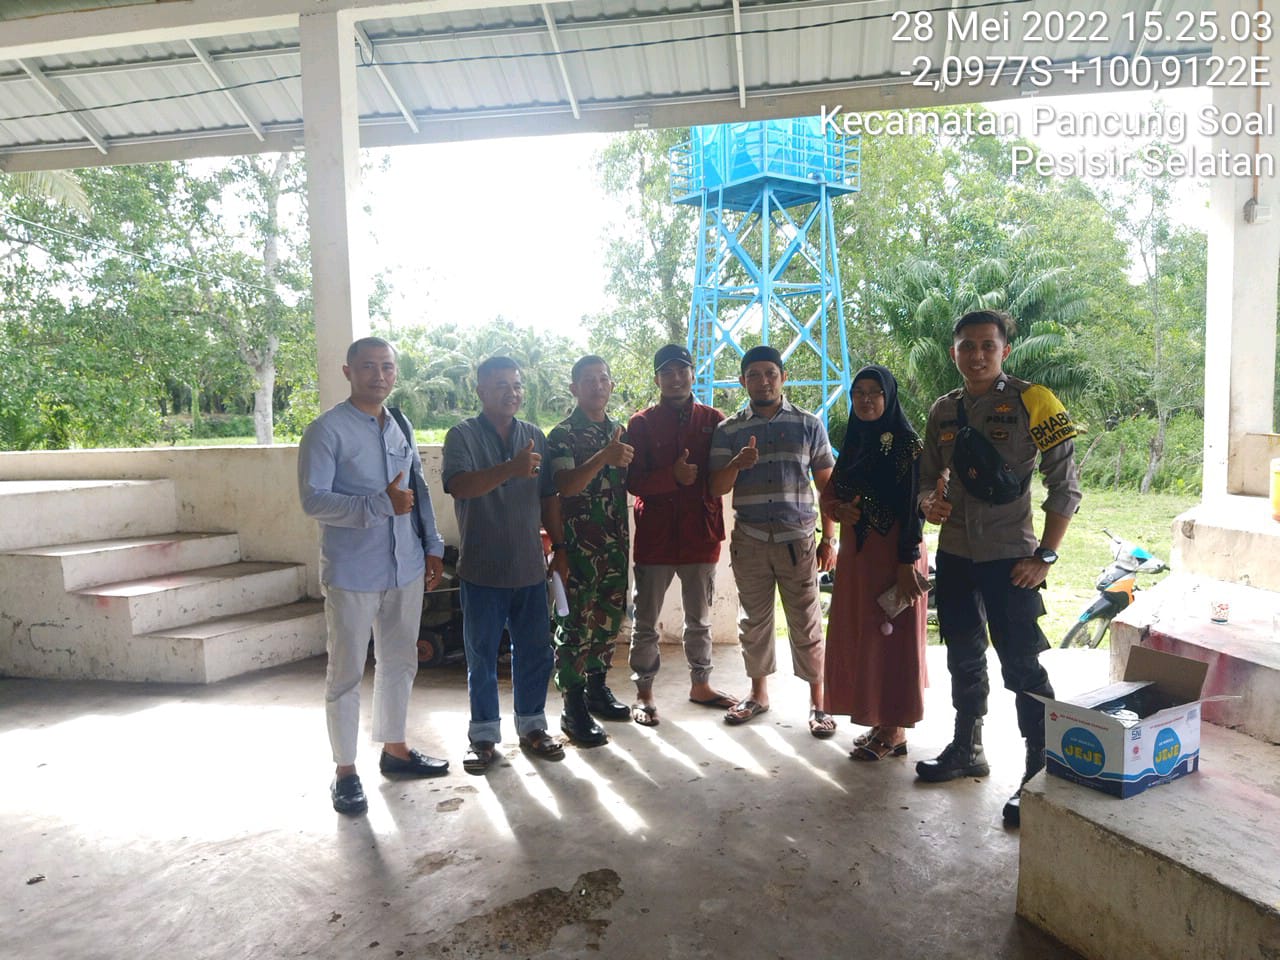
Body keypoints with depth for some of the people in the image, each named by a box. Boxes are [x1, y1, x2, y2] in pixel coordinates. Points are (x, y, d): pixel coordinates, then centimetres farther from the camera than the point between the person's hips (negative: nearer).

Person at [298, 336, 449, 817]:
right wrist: (382, 504, -25)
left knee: (399, 663, 16)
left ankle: (394, 748, 33)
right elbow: (314, 499, -17)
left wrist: (432, 546, 11)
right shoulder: (327, 430, -10)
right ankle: (345, 771, 18)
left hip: (405, 567, 6)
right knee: (347, 673, 5)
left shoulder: (401, 428, 11)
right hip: (352, 573, -6)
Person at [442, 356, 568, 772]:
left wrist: (559, 546, 8)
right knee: (482, 656, 8)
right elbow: (459, 485, -25)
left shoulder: (535, 436, 8)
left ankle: (531, 726, 27)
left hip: (530, 567, 4)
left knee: (535, 651, 11)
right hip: (482, 570, -4)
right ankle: (484, 735, 23)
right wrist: (511, 469, -39)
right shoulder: (463, 435, -6)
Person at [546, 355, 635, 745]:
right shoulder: (563, 435, -7)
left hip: (616, 544, 6)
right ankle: (574, 709, 7)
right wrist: (602, 458, -34)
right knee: (576, 626, -2)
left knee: (609, 619, 14)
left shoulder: (619, 431, 12)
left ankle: (597, 689, 30)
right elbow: (565, 485, -22)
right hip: (580, 547, -6)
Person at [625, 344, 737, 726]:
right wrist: (673, 476, -23)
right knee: (646, 620, 6)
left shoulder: (714, 420, 5)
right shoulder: (641, 424, -1)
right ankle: (644, 693, 19)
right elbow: (633, 481, -8)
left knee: (699, 618, 16)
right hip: (655, 534, -2)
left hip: (701, 533, 2)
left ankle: (700, 684, 31)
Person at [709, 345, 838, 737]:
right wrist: (736, 464, -20)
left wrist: (829, 538, 2)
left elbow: (827, 485, 7)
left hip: (797, 538, -1)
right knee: (753, 620, 10)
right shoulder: (728, 431, 5)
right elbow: (716, 489, 1)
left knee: (806, 623, 1)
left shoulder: (808, 425, 4)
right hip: (749, 540, 2)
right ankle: (758, 693, 26)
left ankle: (817, 702, 14)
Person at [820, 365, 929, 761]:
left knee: (893, 637, 0)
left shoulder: (907, 444, -9)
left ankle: (895, 730, 11)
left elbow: (913, 508, -14)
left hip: (894, 554, -7)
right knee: (859, 638, 10)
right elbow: (829, 493, 16)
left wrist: (908, 562, -19)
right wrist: (839, 508, -7)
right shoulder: (853, 445, 12)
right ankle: (878, 723, 23)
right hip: (855, 554, 7)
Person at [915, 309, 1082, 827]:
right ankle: (967, 750, 34)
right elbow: (928, 476, 16)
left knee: (1022, 666, -4)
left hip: (1010, 558, -6)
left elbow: (1064, 486, -9)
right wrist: (929, 502, -7)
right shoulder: (943, 411, 7)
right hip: (954, 555, 6)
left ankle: (1040, 774, 9)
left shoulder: (1031, 402, -9)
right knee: (963, 658, 17)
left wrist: (1045, 556, -12)